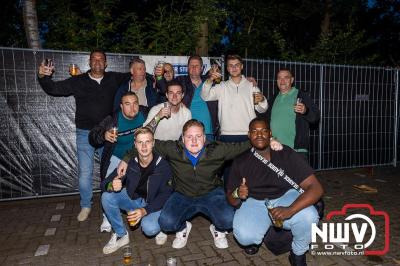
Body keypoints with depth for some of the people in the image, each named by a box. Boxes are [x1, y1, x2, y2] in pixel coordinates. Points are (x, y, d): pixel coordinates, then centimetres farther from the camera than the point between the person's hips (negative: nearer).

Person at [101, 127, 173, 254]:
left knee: (149, 228, -33)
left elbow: (165, 195, -18)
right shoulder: (129, 162, -12)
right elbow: (104, 183, -9)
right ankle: (121, 235, 1)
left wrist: (145, 210, -32)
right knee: (106, 197, -19)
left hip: (155, 204, -4)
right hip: (134, 199, 4)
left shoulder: (163, 165, -20)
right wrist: (111, 186, -35)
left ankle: (159, 228, 7)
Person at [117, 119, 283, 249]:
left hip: (211, 194, 0)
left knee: (228, 220, -25)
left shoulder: (216, 150, -14)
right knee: (166, 223, -23)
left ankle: (218, 230, 16)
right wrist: (126, 159, -2)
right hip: (182, 196, 1)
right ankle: (182, 229, 17)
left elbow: (241, 147, -6)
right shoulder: (173, 149, -14)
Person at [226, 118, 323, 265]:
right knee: (244, 236, -29)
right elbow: (230, 199, 0)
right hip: (254, 202, 0)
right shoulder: (240, 162, -5)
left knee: (308, 217, -32)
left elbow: (316, 188, -18)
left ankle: (298, 253, 2)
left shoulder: (286, 154, -12)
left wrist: (290, 210, -34)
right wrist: (237, 195, -26)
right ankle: (255, 239, 11)